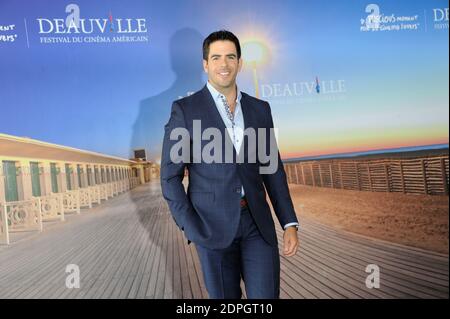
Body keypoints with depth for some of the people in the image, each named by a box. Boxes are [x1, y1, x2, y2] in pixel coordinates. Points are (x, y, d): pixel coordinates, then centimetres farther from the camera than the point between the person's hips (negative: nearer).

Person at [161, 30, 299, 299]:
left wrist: (290, 223, 4)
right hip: (214, 225, -2)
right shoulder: (185, 110, -3)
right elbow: (170, 176, -3)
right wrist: (193, 230, -9)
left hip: (258, 224, 3)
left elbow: (273, 170, 11)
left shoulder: (260, 109, 9)